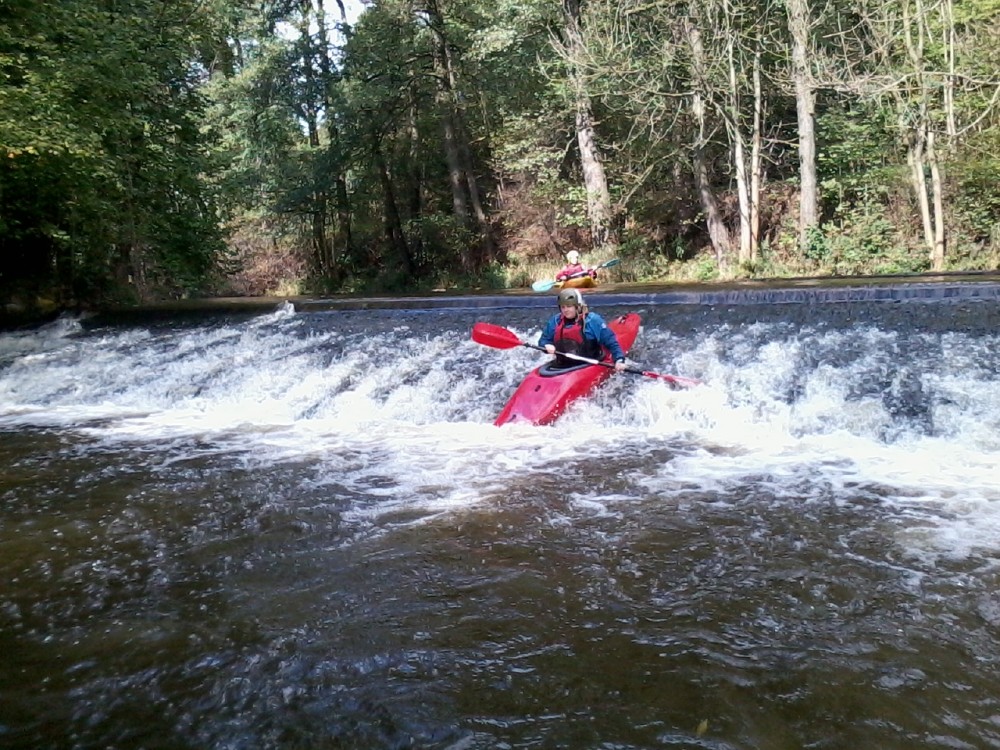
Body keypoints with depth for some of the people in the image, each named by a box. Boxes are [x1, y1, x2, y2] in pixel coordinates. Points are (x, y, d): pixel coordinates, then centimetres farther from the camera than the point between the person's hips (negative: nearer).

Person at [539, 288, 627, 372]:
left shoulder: (592, 320, -3)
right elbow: (543, 340, 17)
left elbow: (611, 341, -4)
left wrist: (619, 360, -17)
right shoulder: (555, 321, 9)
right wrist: (547, 346, -8)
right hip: (562, 366, 4)